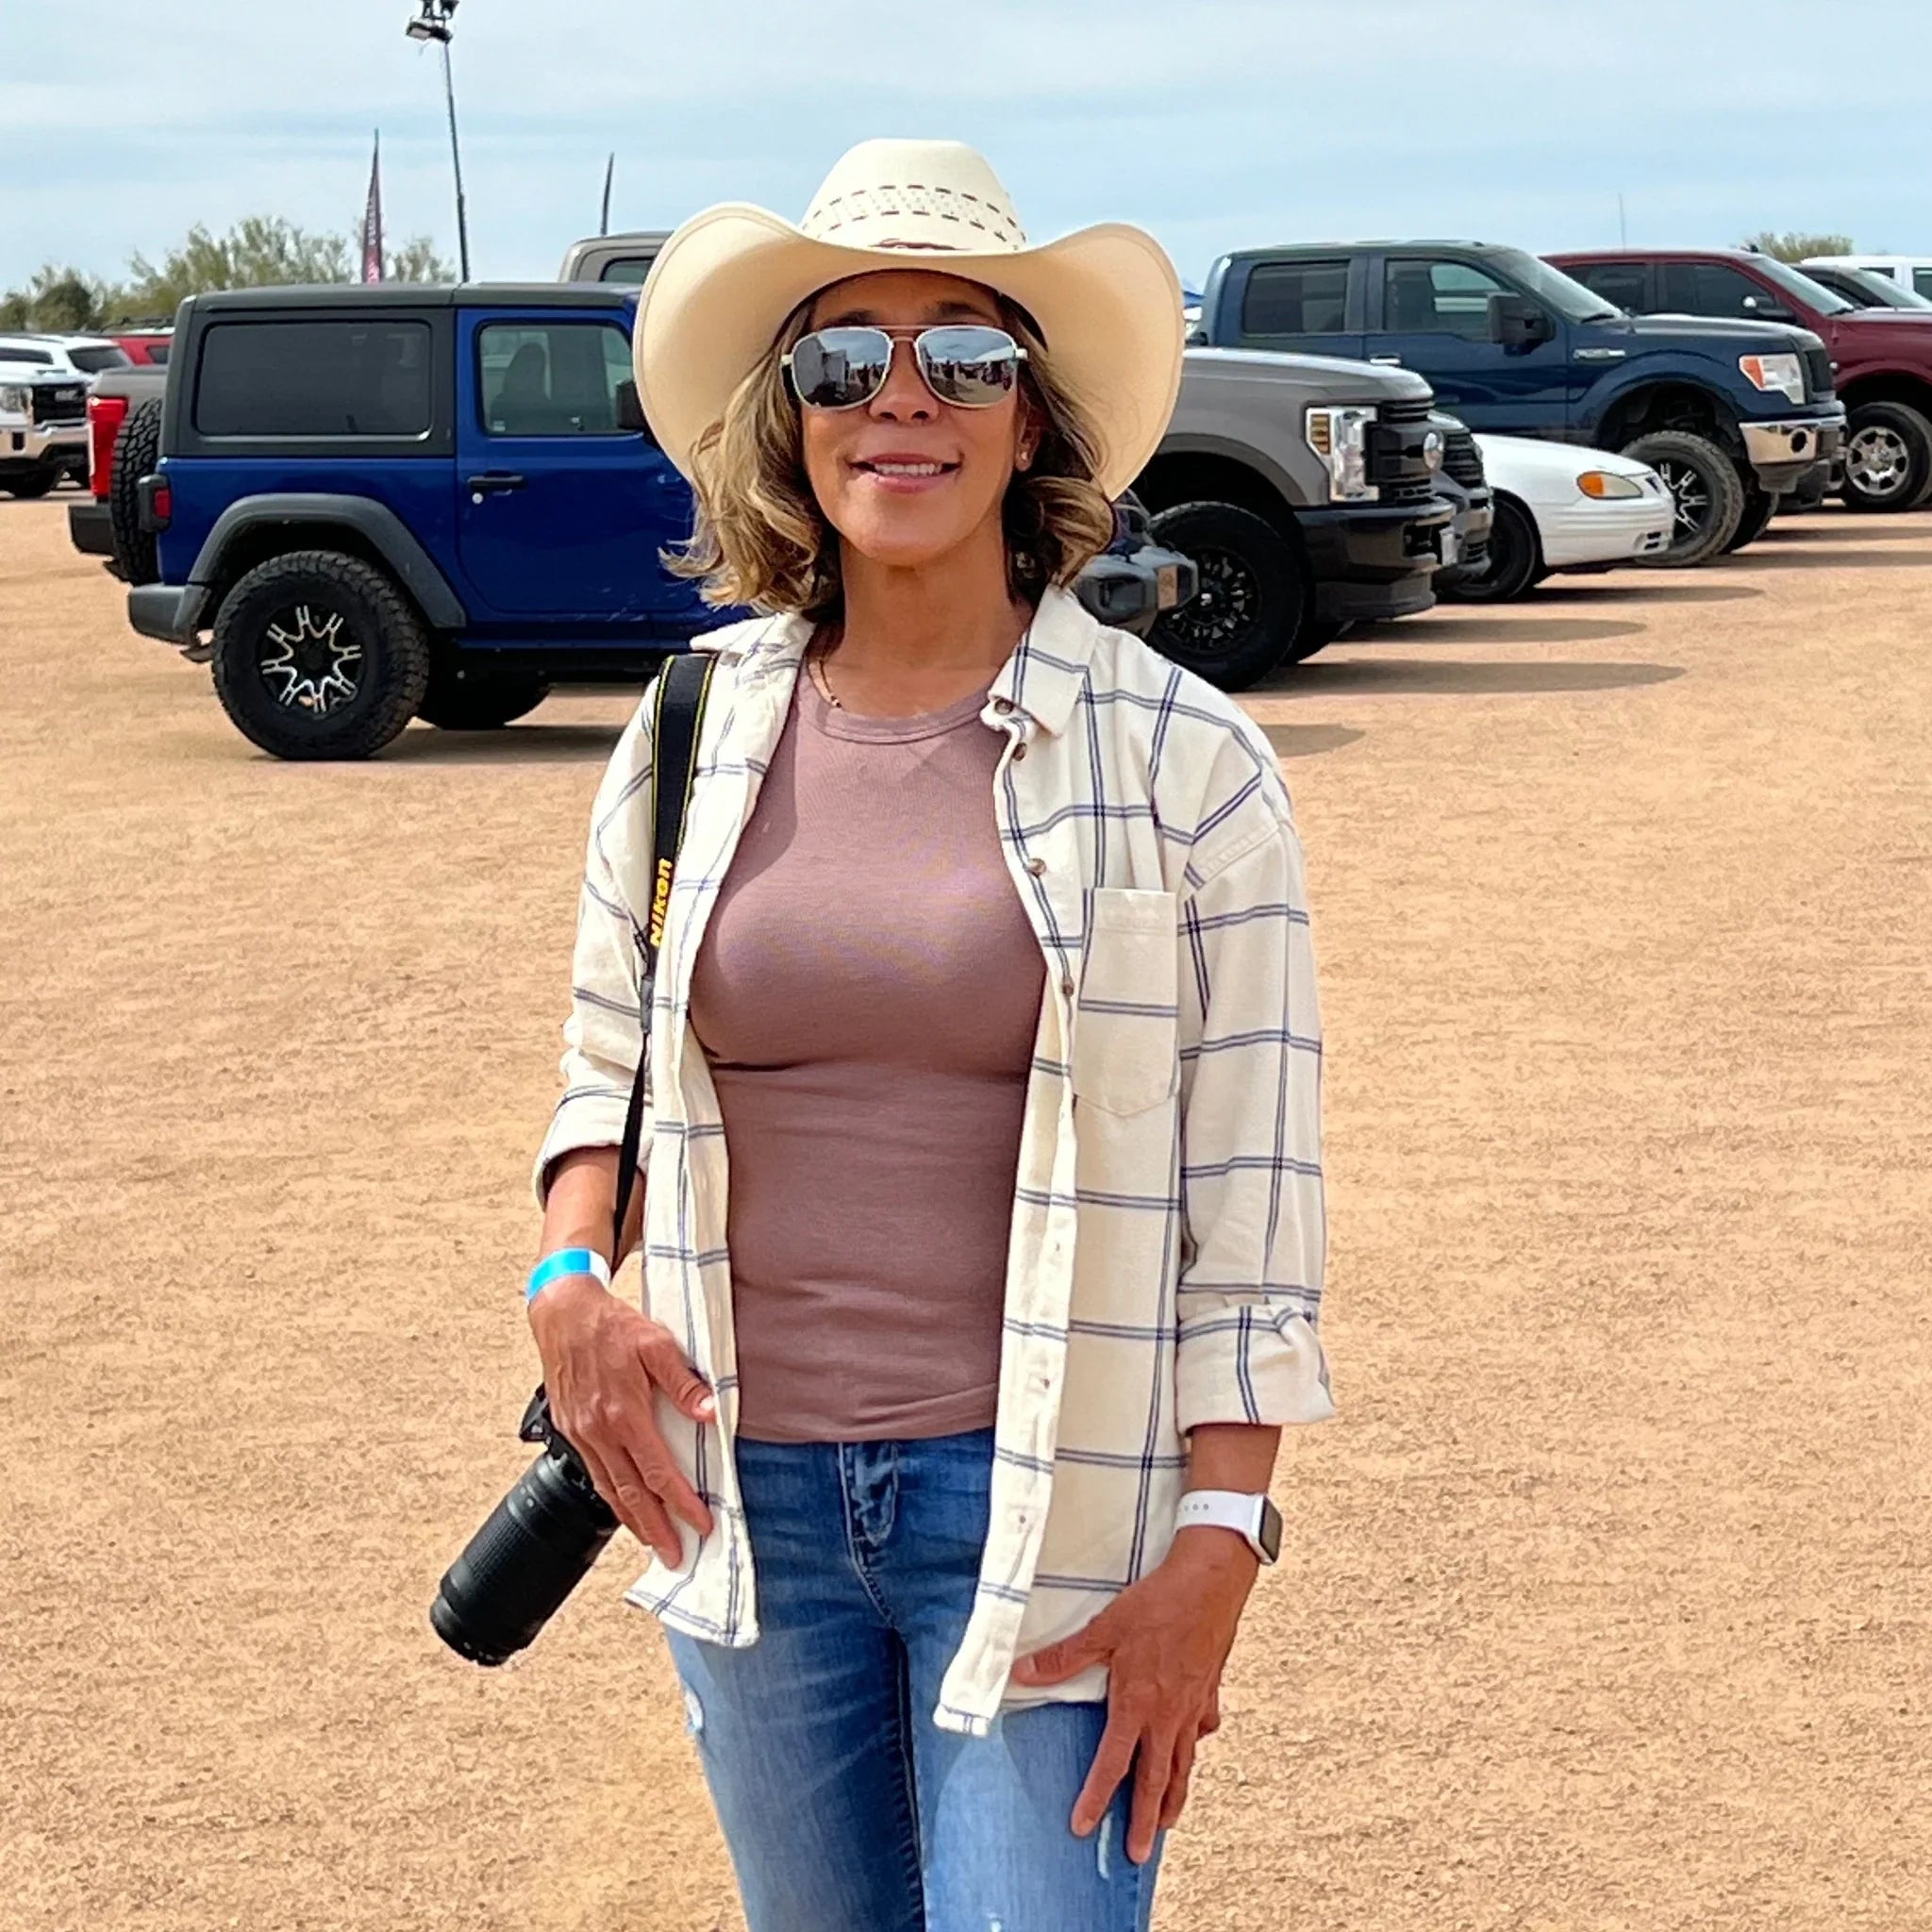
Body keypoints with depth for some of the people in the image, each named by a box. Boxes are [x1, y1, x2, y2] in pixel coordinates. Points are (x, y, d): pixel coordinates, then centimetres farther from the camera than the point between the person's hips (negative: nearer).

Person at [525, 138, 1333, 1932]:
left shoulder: (1182, 761, -6)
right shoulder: (689, 747, 3)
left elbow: (1250, 1197, -7)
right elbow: (603, 1076, 15)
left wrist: (1214, 1559, -12)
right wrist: (567, 1278, -5)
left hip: (1048, 1509, -3)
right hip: (748, 1496, 4)